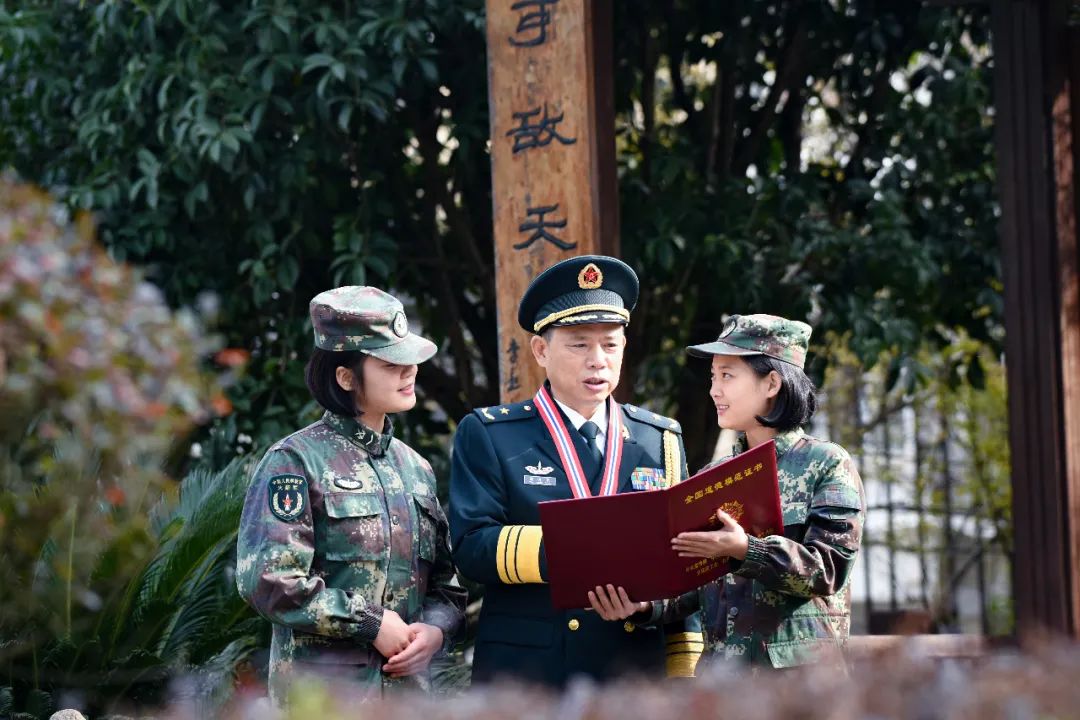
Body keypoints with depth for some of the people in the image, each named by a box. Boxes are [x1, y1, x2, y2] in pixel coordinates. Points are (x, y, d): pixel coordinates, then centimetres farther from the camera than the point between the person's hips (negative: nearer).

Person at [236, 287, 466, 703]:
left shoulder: (416, 469, 14)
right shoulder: (295, 461, -6)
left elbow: (444, 581, 17)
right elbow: (268, 579, -15)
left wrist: (436, 628, -5)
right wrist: (370, 626, -14)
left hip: (407, 683, 6)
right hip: (322, 689, -6)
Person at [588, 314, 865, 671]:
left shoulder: (828, 464, -1)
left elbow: (829, 567, -12)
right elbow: (693, 585, 11)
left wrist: (745, 550, -26)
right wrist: (644, 604, -10)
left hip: (801, 667, -5)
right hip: (719, 665, 5)